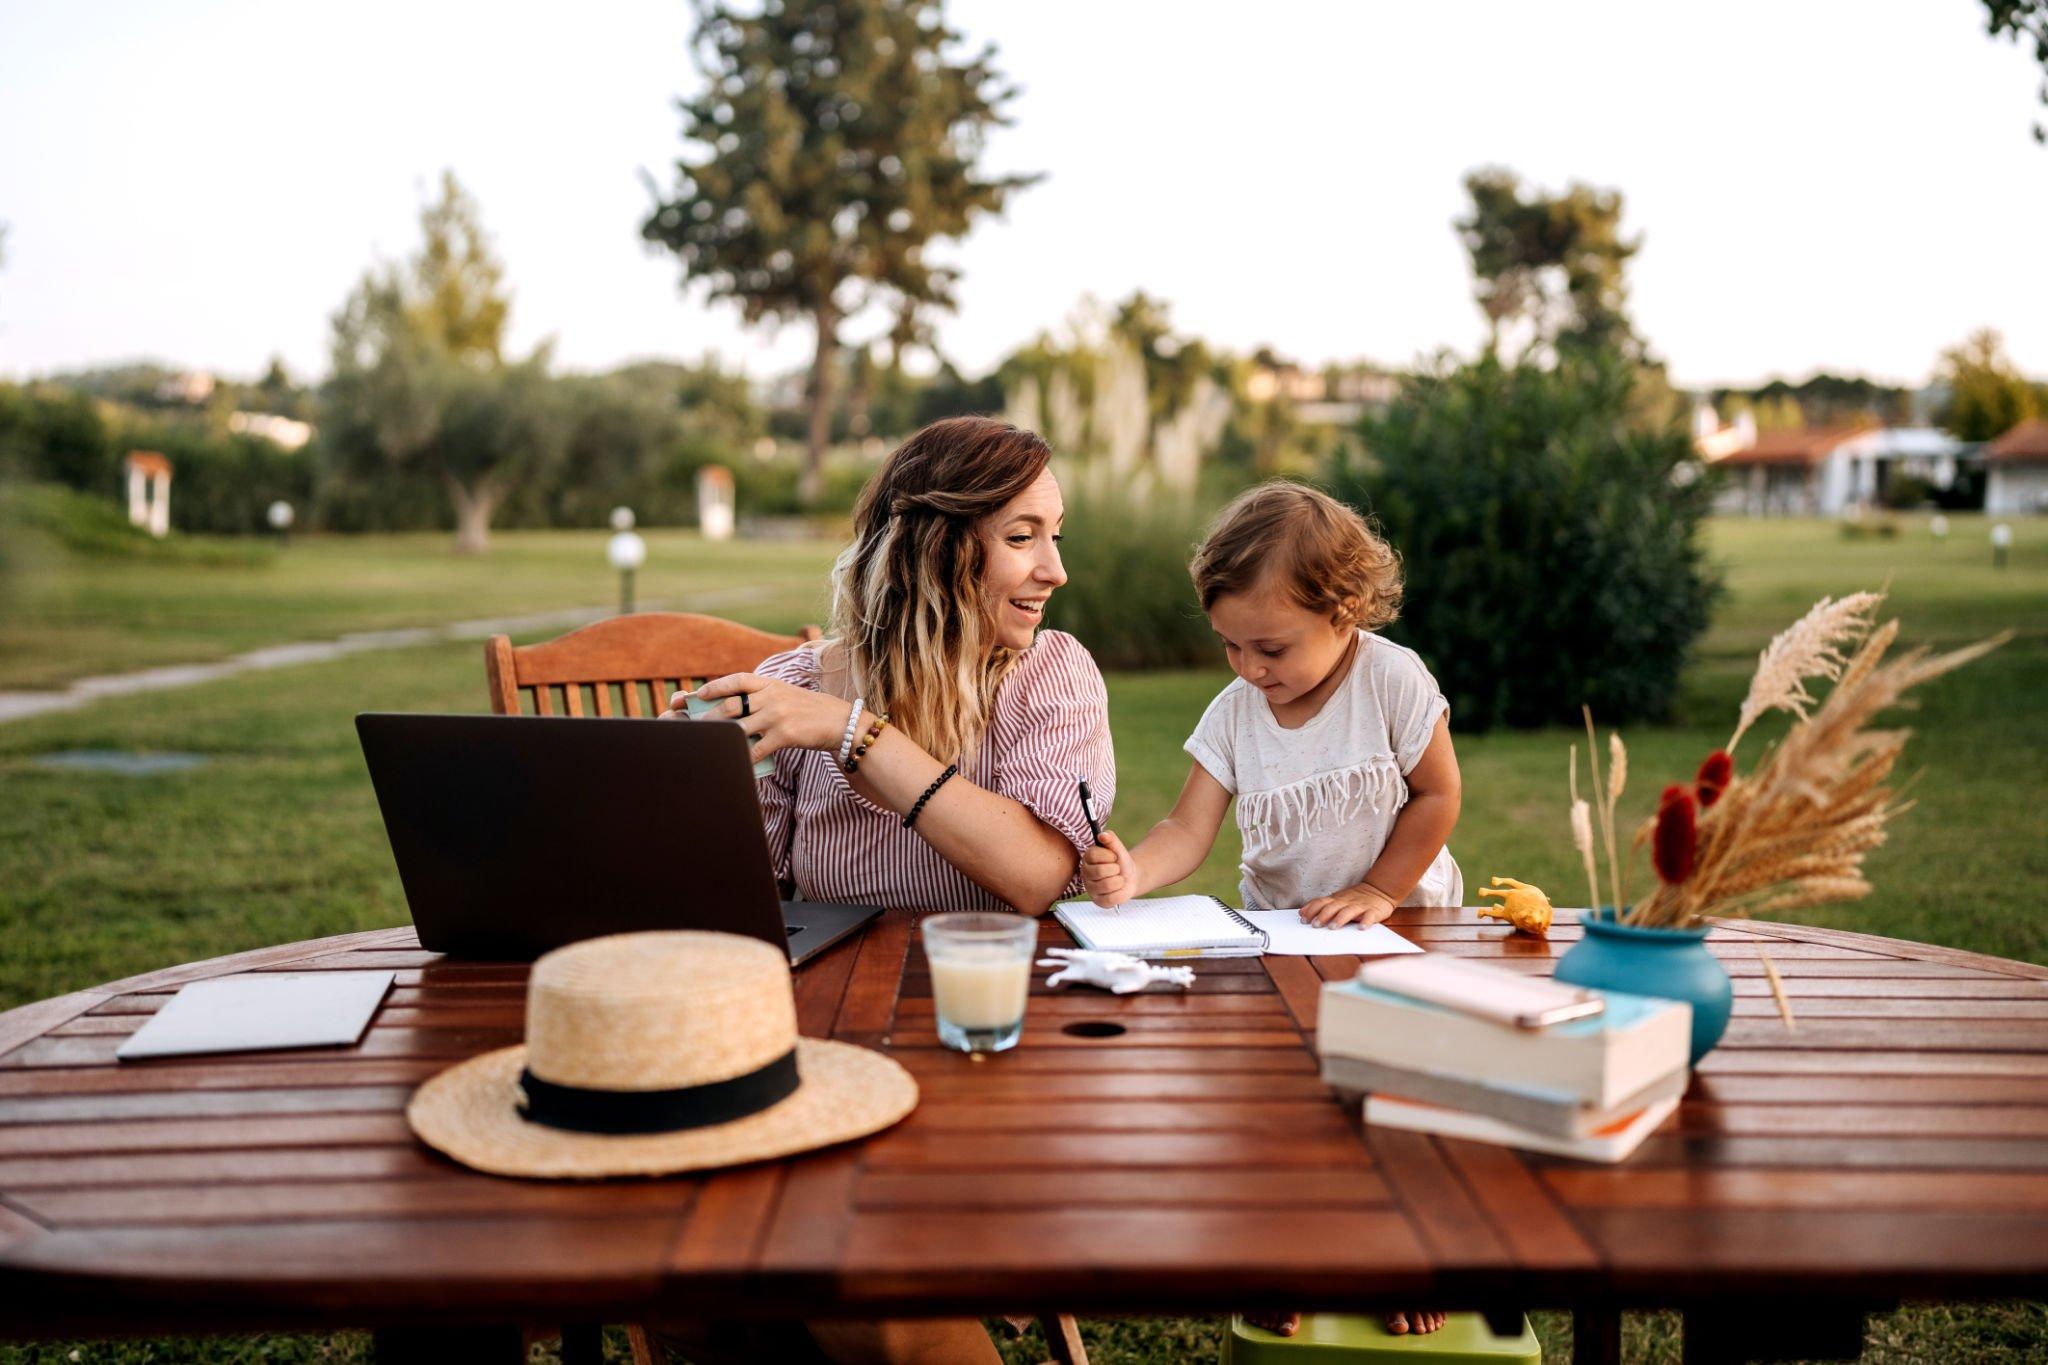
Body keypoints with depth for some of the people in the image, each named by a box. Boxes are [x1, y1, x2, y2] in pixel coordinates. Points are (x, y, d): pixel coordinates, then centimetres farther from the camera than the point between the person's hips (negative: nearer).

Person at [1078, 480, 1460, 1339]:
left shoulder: (1392, 679, -16)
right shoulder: (1233, 713, -8)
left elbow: (1436, 795, -9)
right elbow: (1189, 831, -14)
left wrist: (1377, 891, -15)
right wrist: (1132, 872, -34)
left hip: (1399, 922, -2)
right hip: (1275, 927, 3)